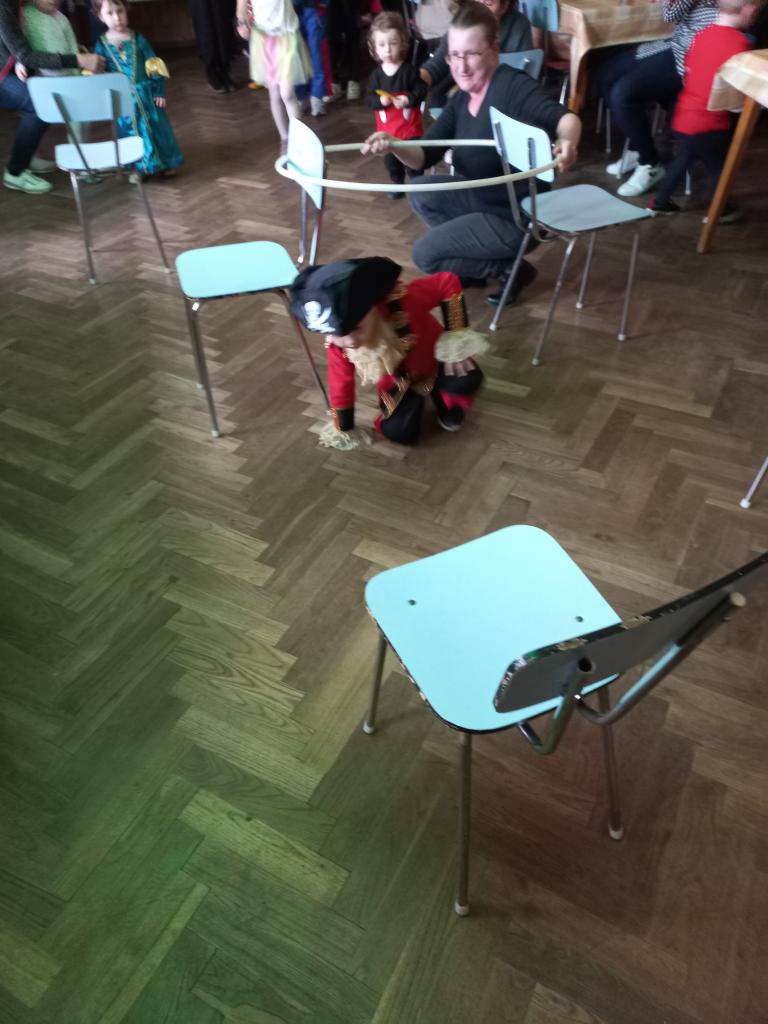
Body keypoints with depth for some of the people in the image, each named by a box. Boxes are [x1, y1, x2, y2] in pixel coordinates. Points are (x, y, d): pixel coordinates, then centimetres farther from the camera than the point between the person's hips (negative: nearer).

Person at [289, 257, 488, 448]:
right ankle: (418, 395, 19)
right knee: (399, 432, -15)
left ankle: (449, 403, 7)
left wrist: (457, 337, -32)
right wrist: (343, 430, 0)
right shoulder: (337, 345, -28)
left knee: (466, 380, -31)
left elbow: (448, 282, -28)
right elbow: (340, 386, -12)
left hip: (434, 356, -2)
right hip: (396, 382, 3)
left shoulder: (401, 300, -40)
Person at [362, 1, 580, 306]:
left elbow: (564, 117, -34)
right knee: (420, 192, 12)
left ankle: (512, 269, 4)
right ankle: (471, 261, 16)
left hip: (517, 215, -9)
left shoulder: (514, 86, -20)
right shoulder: (460, 101, 5)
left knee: (424, 253, -7)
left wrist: (566, 142, -58)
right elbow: (423, 157, 0)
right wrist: (393, 145, -21)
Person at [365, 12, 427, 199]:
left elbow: (421, 90, -9)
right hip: (387, 128, 3)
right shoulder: (376, 75, -2)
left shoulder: (409, 70, -9)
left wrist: (409, 99, -25)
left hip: (409, 126, -3)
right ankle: (398, 184, 34)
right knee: (391, 160, 15)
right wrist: (380, 101, -23)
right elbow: (369, 98, -3)